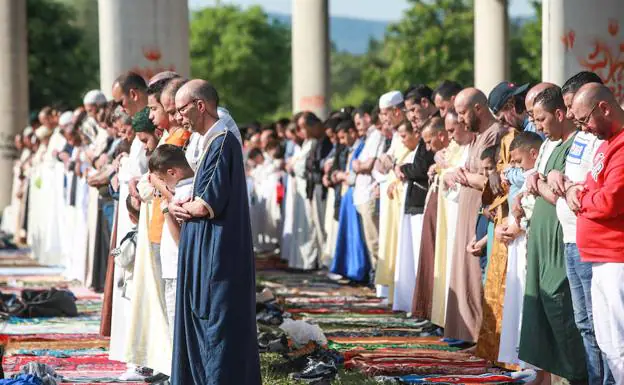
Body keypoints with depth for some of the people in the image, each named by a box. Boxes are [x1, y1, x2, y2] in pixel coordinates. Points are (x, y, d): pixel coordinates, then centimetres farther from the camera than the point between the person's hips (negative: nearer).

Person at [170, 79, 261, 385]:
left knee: (218, 329, -6)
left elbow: (208, 205, -21)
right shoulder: (216, 140, 15)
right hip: (208, 255, 10)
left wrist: (178, 207, -2)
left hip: (217, 255, -10)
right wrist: (186, 205, -2)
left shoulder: (222, 142, -16)